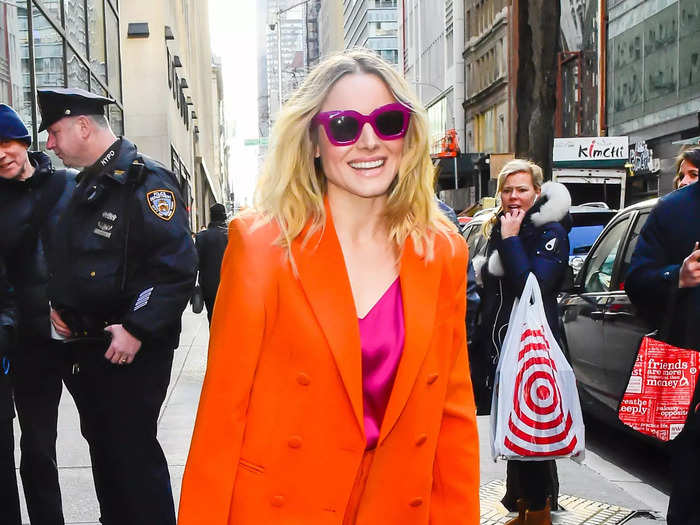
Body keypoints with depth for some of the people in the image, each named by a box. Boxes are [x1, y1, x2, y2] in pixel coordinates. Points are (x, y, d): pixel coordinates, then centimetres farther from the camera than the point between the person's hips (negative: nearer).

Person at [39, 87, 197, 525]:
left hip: (132, 352, -9)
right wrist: (59, 305, 10)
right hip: (84, 349, 9)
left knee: (133, 455, -1)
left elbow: (178, 267, -22)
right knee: (104, 451, 18)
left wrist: (137, 329, -24)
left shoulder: (145, 181, -14)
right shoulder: (85, 187, 15)